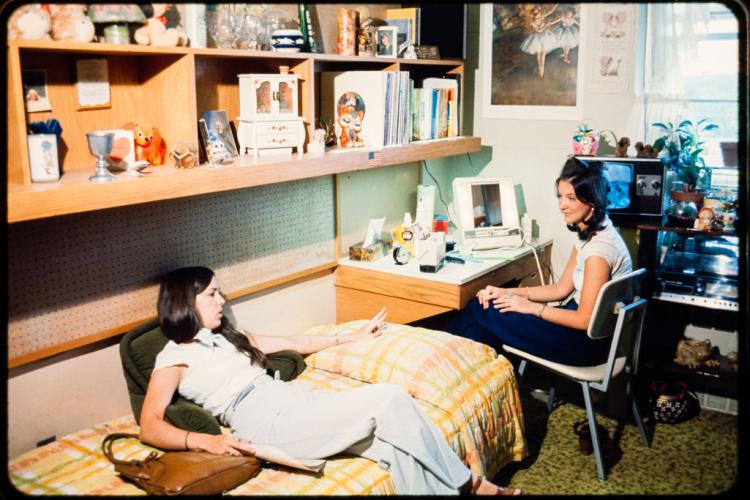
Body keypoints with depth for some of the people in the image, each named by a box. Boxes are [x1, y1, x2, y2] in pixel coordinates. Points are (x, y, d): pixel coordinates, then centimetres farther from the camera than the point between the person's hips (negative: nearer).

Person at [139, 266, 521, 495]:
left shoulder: (229, 337, 25)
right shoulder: (174, 358, 4)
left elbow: (293, 343, 31)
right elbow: (150, 426, -9)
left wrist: (353, 337, 33)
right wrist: (206, 441, -28)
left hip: (295, 402, 7)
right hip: (267, 424, -7)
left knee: (395, 443, -18)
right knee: (389, 400, -19)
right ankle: (466, 485, -5)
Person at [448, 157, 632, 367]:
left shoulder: (599, 247, -24)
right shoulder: (587, 234, 6)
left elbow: (585, 320, -23)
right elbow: (561, 288, 10)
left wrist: (532, 307, -13)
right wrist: (508, 292, 2)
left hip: (589, 342, -9)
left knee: (485, 312, -9)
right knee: (484, 303, 0)